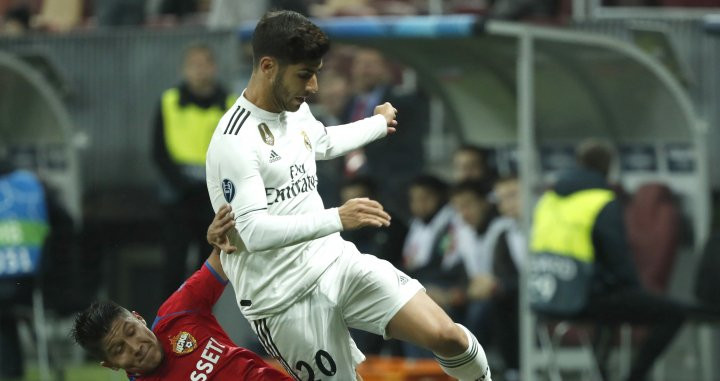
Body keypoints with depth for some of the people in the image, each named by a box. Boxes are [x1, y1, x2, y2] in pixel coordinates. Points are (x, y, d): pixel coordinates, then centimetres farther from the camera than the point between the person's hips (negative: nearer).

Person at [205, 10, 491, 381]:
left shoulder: (296, 109, 8)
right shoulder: (234, 142, -21)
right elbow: (254, 231, -30)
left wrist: (378, 124, 49)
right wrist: (337, 219, -36)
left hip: (336, 263, 7)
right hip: (283, 298, -7)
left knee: (444, 335, -10)